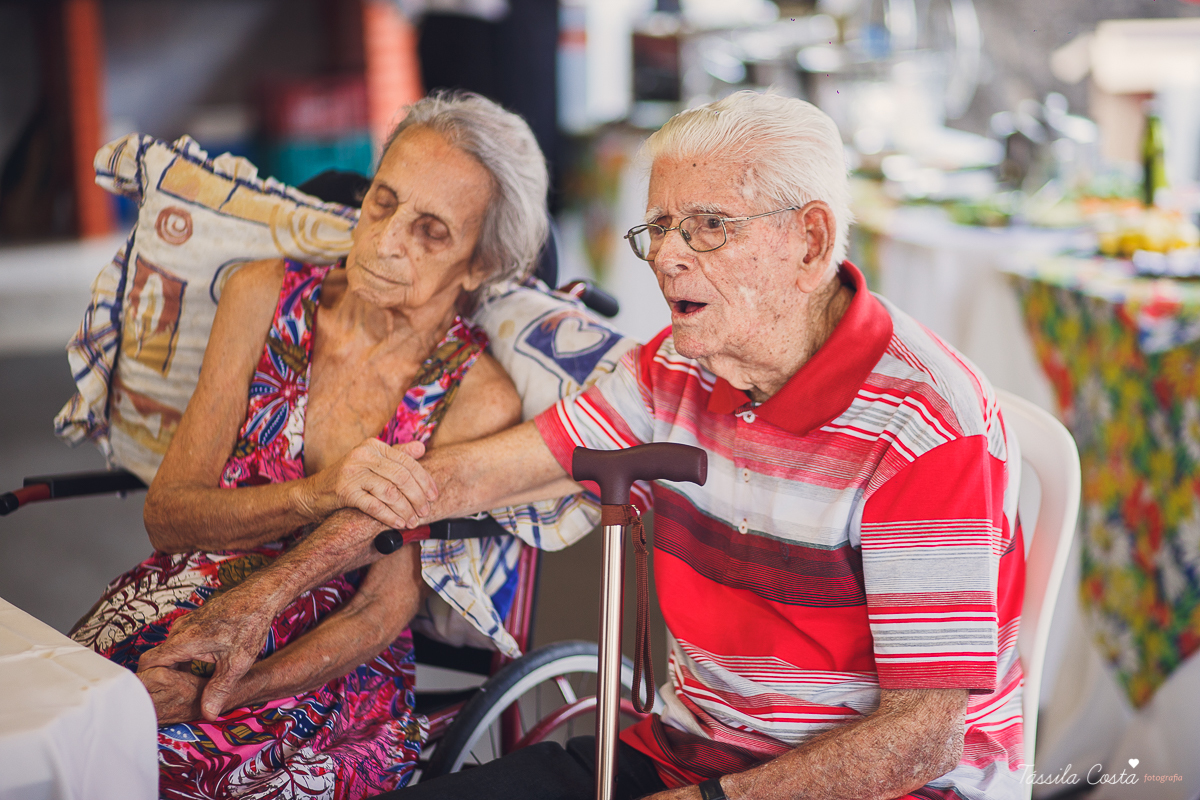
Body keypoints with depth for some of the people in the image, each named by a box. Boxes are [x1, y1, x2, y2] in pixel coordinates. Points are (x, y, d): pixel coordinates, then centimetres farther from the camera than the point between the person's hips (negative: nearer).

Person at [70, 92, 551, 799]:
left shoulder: (478, 400, -10)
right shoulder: (267, 297, 0)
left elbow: (381, 614, -10)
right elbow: (167, 515, -3)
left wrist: (207, 697, -22)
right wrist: (315, 493, -21)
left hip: (331, 681, -3)